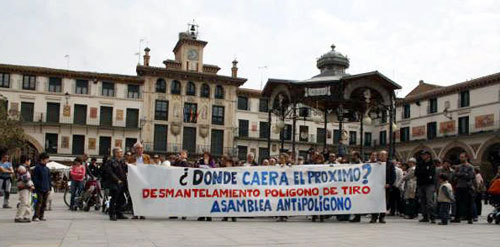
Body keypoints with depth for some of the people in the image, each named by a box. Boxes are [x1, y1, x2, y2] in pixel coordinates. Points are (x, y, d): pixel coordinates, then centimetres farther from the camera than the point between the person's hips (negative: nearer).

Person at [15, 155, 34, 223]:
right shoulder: (21, 168, -11)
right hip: (23, 188, -10)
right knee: (24, 203, -14)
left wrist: (32, 185, 10)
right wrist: (30, 185, -14)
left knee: (28, 203, 9)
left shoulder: (26, 168, 21)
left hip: (27, 188, 10)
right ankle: (18, 218, -12)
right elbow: (25, 178, -18)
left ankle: (27, 217, 13)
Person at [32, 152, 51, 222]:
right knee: (39, 202, -9)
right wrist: (38, 185, -15)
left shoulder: (47, 168, 14)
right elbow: (34, 178, -9)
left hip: (46, 189, 7)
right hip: (40, 189, -7)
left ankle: (41, 216, 17)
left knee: (44, 203, 9)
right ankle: (35, 216, -6)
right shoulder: (37, 168, -6)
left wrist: (49, 187, 13)